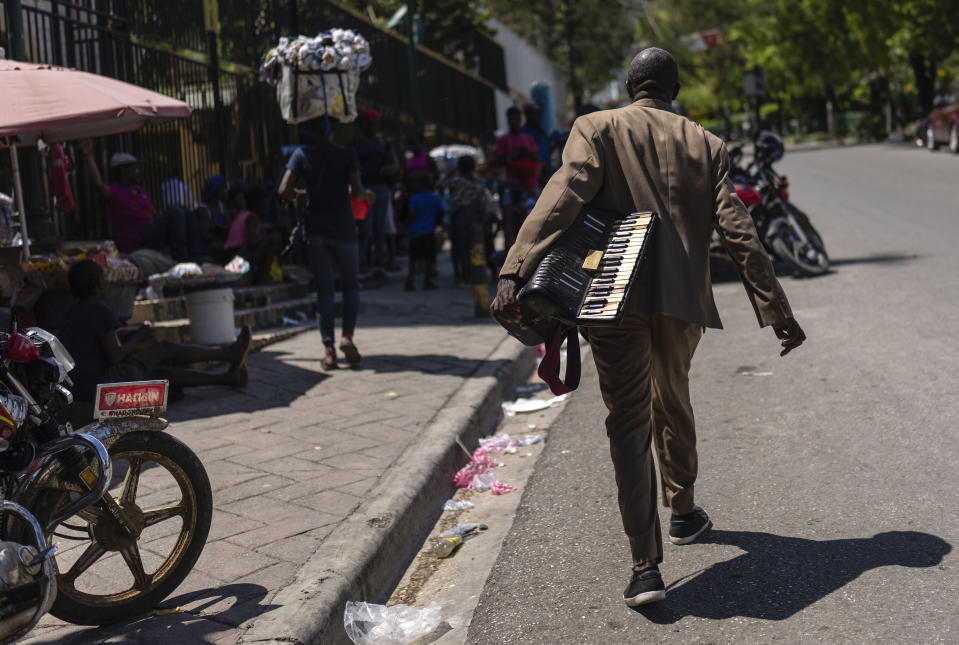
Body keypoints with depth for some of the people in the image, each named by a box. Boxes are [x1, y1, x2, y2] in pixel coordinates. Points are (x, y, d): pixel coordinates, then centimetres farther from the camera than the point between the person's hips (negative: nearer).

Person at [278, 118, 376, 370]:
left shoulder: (302, 155, 0)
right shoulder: (347, 154, -4)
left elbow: (284, 191, -6)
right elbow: (356, 190, -15)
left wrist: (303, 195, 13)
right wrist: (368, 195, 6)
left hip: (316, 228, 1)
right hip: (343, 227, -1)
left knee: (323, 289, 7)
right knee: (351, 285, 13)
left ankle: (328, 348, 0)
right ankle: (347, 335, -7)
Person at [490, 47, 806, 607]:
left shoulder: (597, 129, 3)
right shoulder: (705, 144, 10)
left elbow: (562, 198, -15)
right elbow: (739, 232, 4)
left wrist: (515, 272, -24)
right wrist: (778, 311, 6)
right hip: (683, 296, 3)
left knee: (629, 424, 0)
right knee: (673, 403, 25)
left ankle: (646, 566, -5)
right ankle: (683, 512, 44)